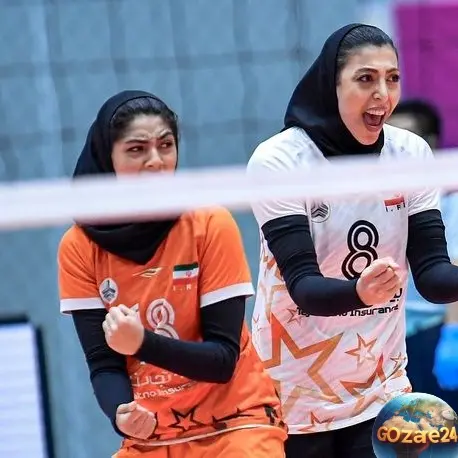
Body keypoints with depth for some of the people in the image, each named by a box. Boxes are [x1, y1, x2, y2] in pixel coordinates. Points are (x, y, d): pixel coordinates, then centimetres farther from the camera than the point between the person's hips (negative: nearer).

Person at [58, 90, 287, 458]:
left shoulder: (211, 225, -12)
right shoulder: (79, 245, -6)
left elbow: (223, 359, -13)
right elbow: (103, 363, -6)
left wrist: (143, 344, -29)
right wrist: (122, 414, -26)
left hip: (235, 424, -3)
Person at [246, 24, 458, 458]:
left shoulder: (412, 153, -1)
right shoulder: (278, 160, -14)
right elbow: (303, 285, -21)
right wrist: (359, 292, -41)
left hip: (382, 392, 4)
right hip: (294, 399, -4)